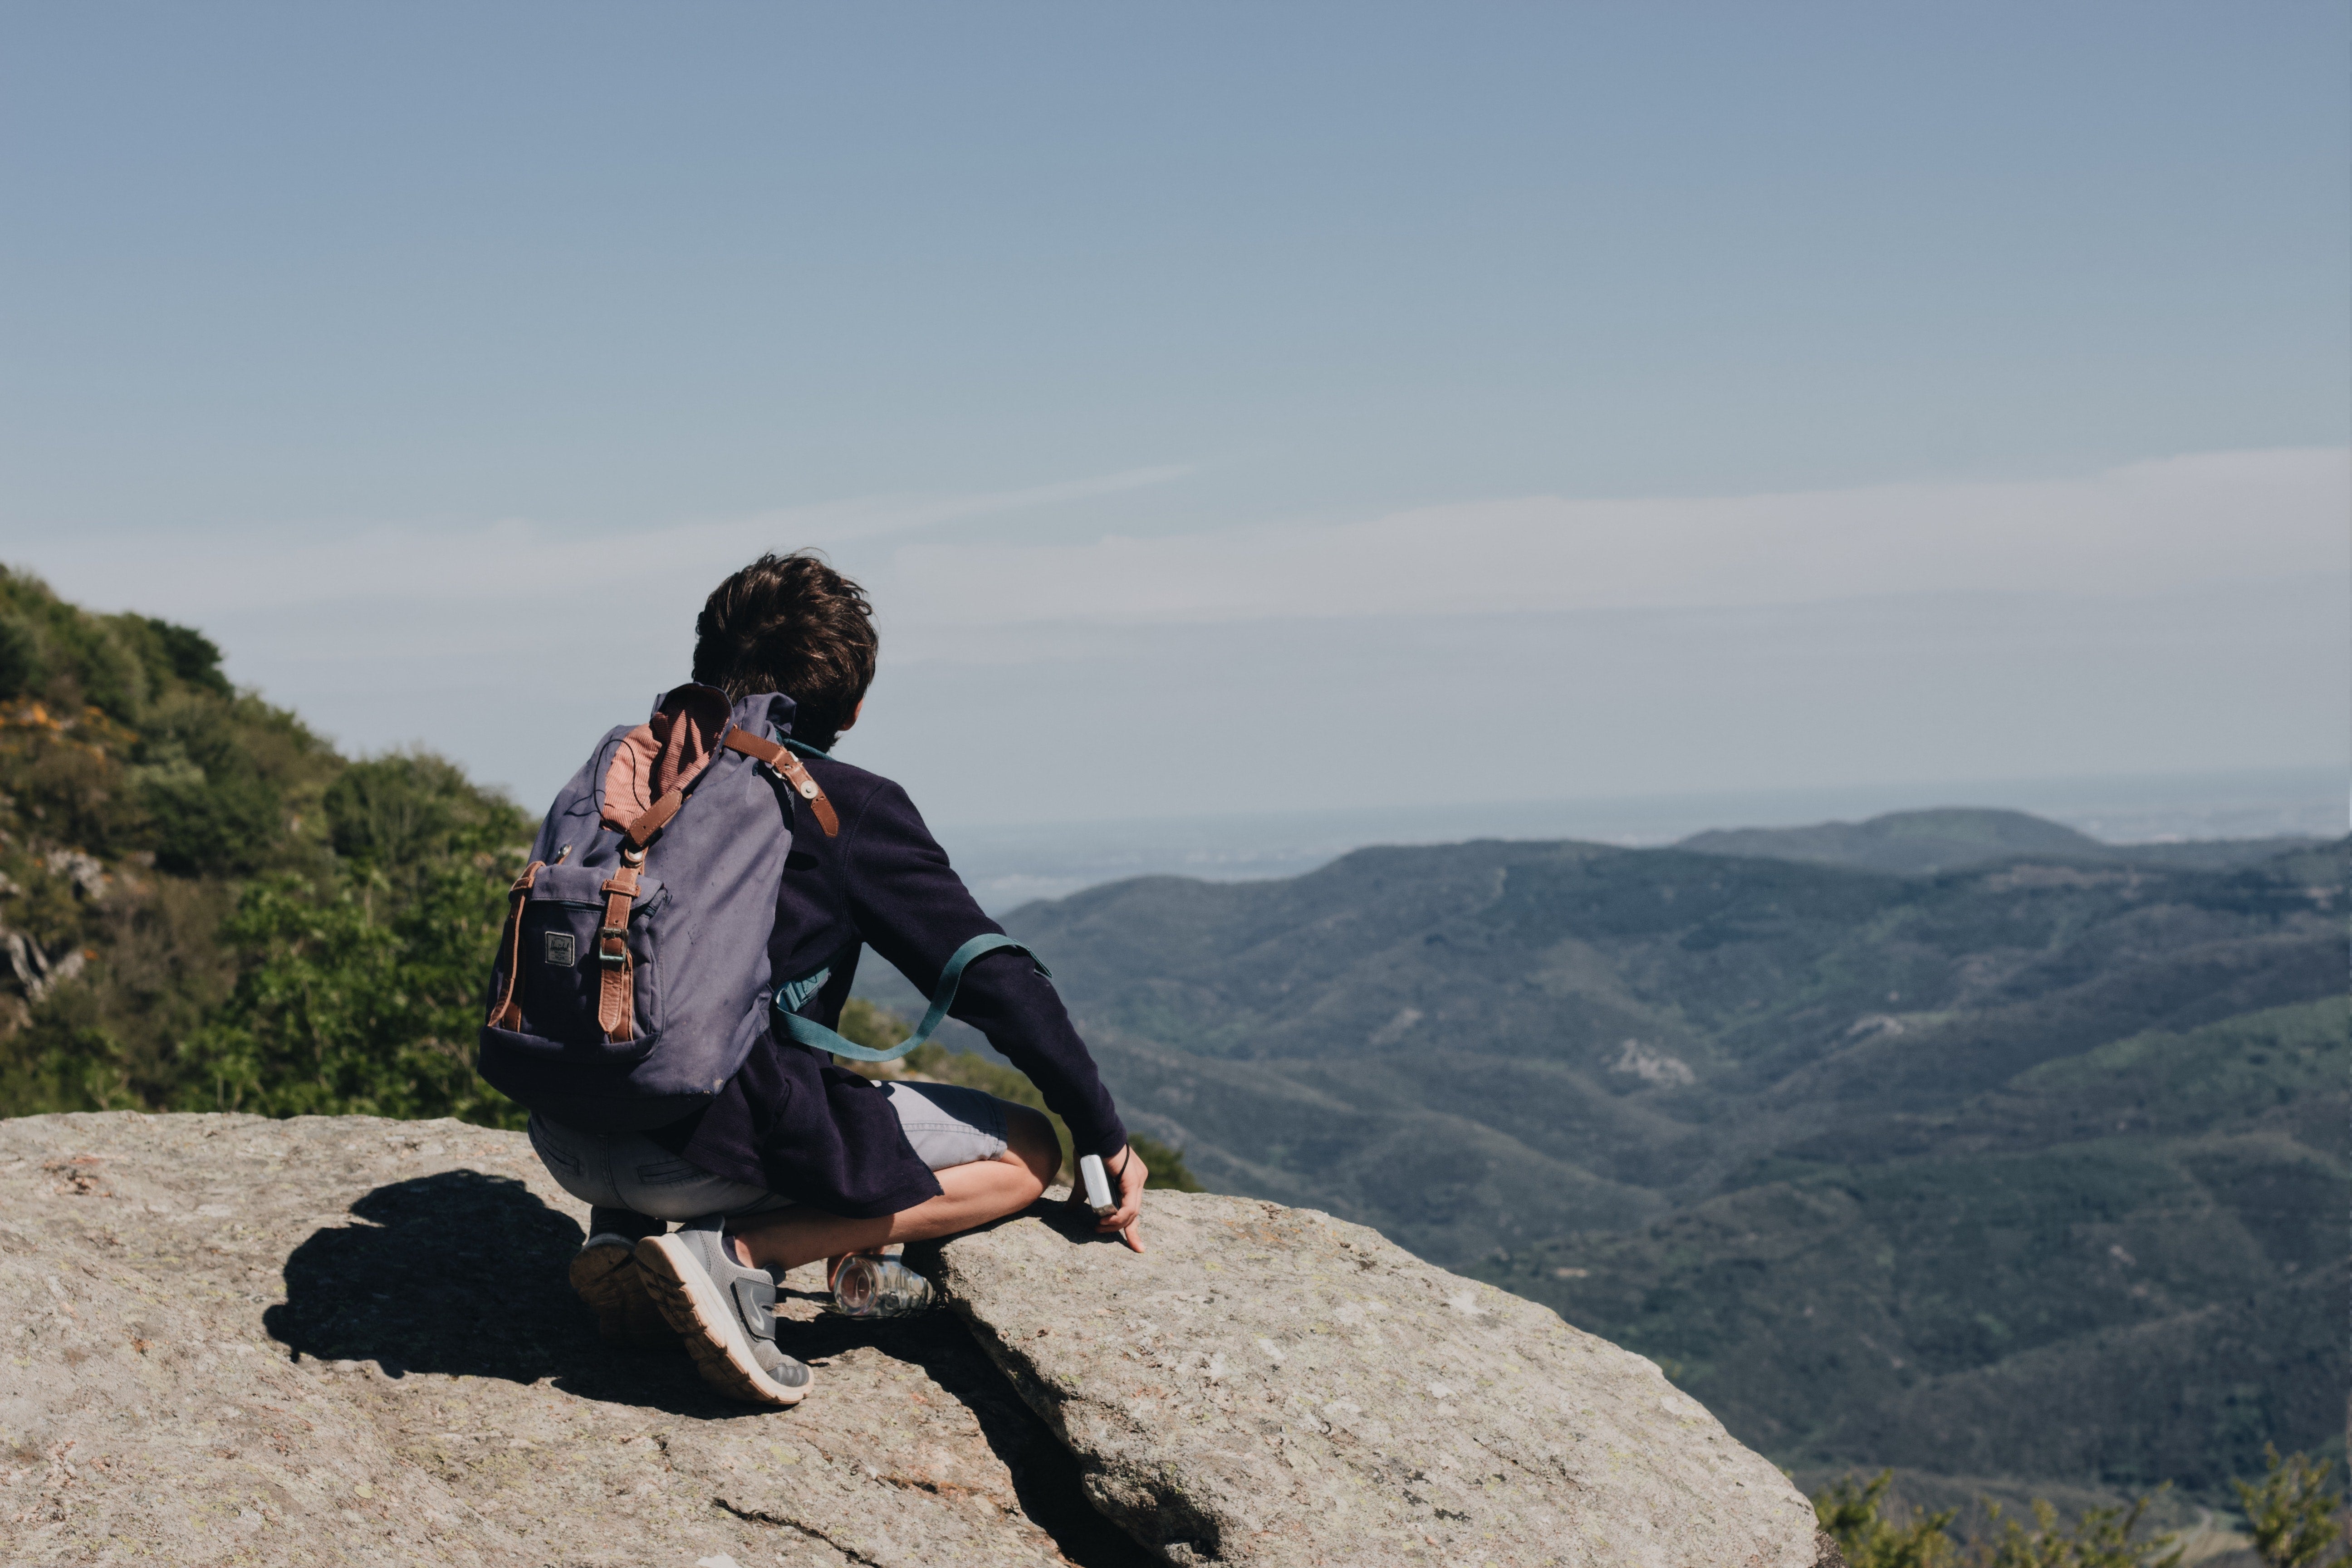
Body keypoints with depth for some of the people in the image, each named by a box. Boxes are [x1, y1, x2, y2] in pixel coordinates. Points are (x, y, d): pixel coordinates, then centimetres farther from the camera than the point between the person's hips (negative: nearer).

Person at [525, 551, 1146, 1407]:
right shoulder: (853, 806, 1)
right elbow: (998, 982, 1)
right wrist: (1108, 1140, 11)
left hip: (565, 1143, 7)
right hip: (707, 1137, -7)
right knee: (1025, 1154, 6)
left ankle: (624, 1230, 13)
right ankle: (738, 1254, -9)